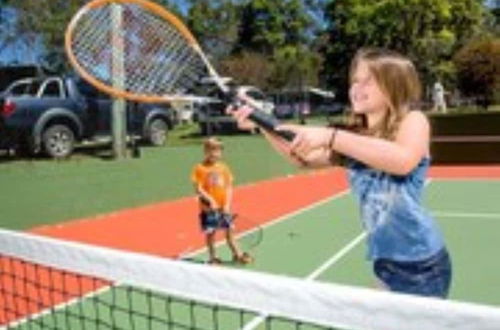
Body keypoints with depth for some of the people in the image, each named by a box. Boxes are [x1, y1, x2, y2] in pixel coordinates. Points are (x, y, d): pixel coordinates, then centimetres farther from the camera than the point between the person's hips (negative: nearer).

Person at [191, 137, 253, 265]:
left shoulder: (223, 168, 4)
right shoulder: (200, 168, -8)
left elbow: (229, 187, 3)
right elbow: (198, 188, -12)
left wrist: (227, 204, -8)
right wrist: (210, 200, -22)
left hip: (223, 207, 4)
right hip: (208, 208, -3)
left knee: (229, 231, 10)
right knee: (210, 233, 6)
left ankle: (237, 254, 24)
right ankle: (212, 257, 22)